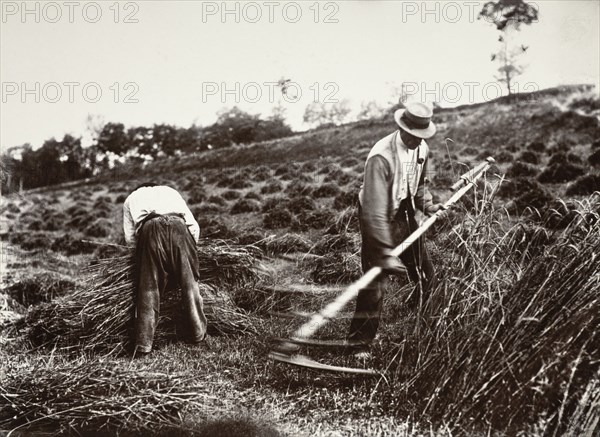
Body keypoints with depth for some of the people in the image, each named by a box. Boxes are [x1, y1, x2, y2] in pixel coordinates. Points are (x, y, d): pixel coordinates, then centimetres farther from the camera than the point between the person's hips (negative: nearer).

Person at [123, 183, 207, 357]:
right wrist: (189, 250, 38)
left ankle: (143, 345, -1)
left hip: (149, 228, -1)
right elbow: (194, 226, 25)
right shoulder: (171, 191, 39)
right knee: (189, 281, 10)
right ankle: (198, 334, 12)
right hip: (178, 225, 1)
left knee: (149, 286, 3)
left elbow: (130, 238, 22)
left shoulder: (131, 198, 37)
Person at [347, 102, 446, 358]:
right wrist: (386, 253, -38)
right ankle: (359, 343, 10)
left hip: (405, 216, 7)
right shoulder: (381, 157, -30)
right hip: (378, 221, -7)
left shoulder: (422, 150, -5)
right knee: (374, 283, -8)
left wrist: (428, 205, -4)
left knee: (426, 275, 15)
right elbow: (375, 210, -34)